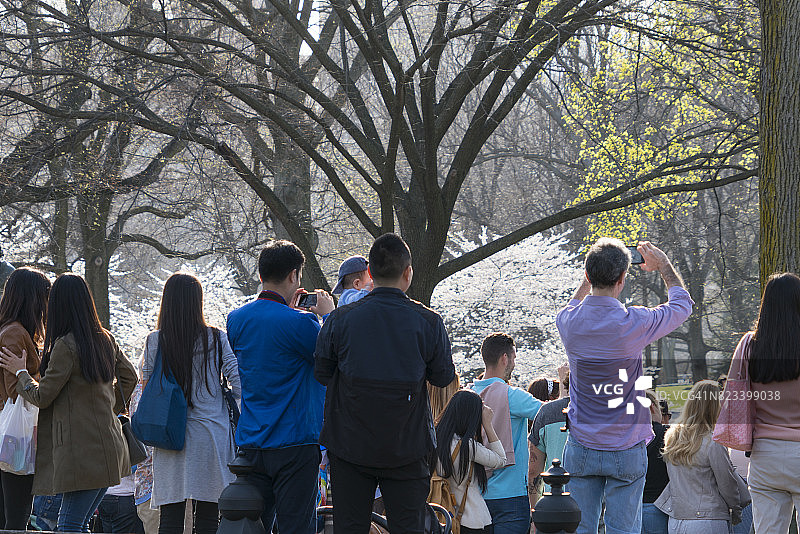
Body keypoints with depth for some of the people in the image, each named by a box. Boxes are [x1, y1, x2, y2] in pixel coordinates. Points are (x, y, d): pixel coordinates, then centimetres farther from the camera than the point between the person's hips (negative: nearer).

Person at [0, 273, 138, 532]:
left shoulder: (65, 346, -13)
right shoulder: (105, 339, 10)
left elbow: (41, 396, -8)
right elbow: (129, 377, 24)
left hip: (82, 451, -8)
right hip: (108, 449, 8)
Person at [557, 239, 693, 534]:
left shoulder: (569, 321, -5)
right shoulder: (633, 323, -15)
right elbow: (682, 304, 6)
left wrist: (590, 277, 28)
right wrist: (663, 264, 19)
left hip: (581, 449, 3)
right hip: (626, 450, -3)